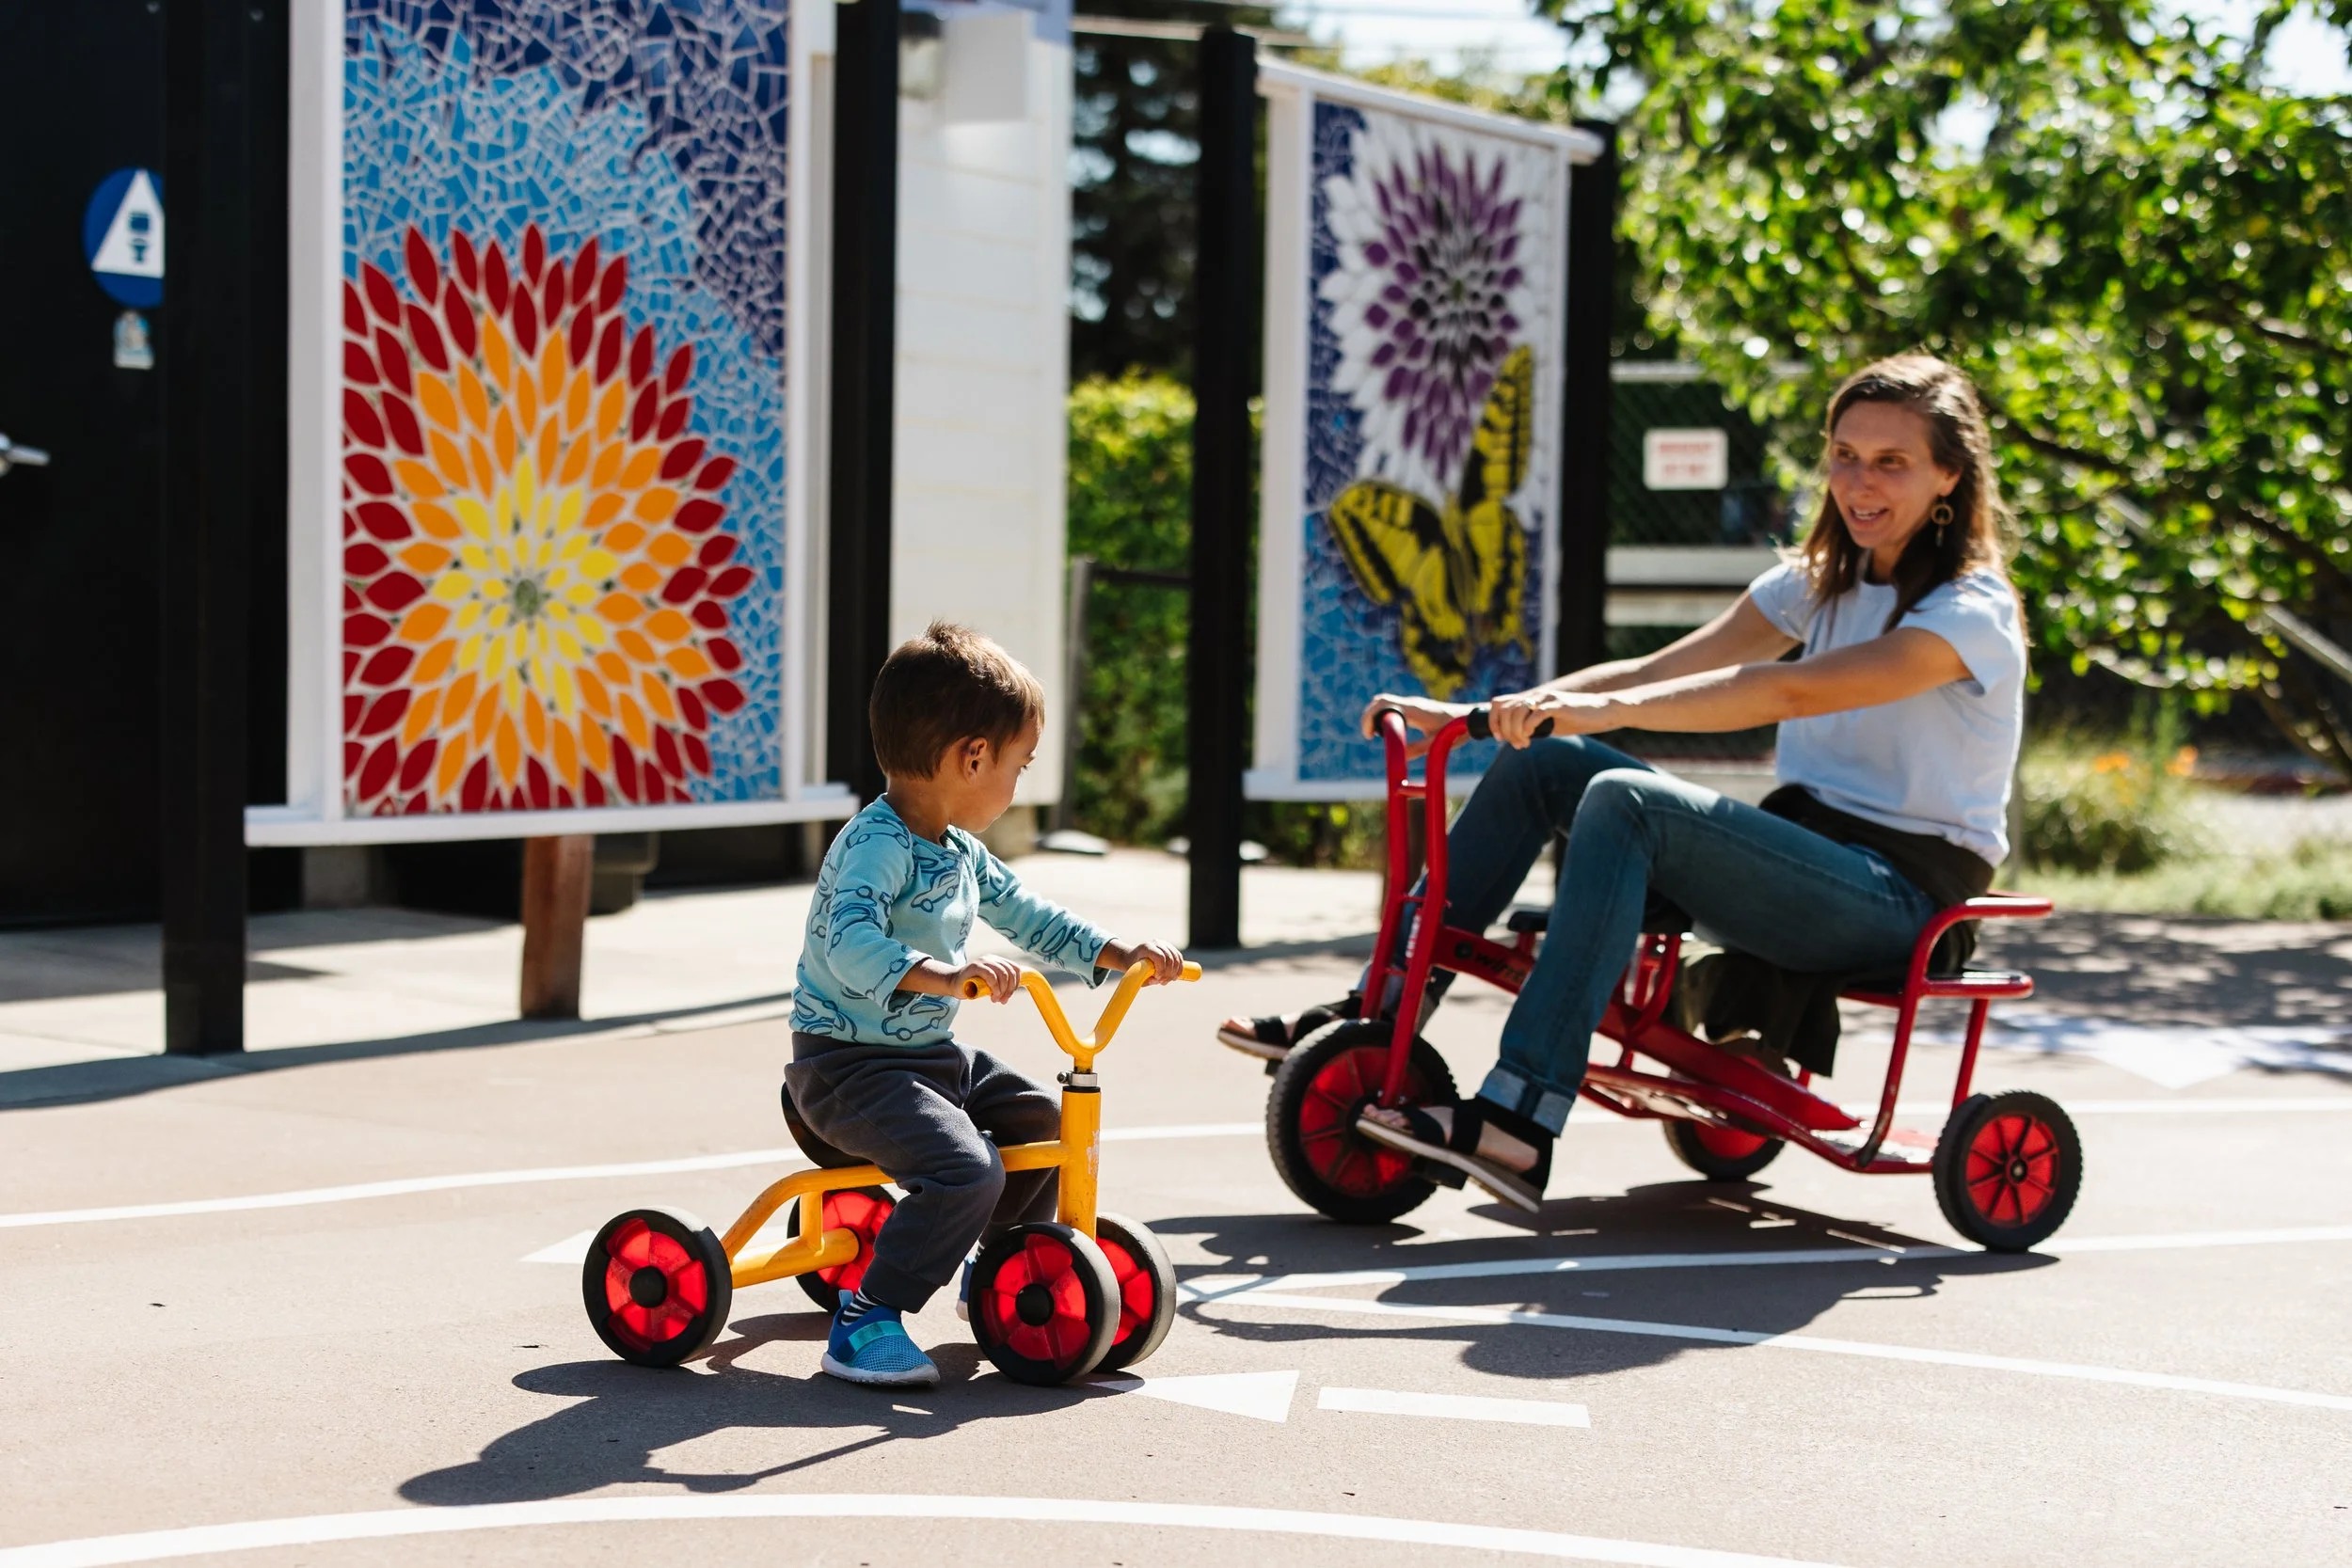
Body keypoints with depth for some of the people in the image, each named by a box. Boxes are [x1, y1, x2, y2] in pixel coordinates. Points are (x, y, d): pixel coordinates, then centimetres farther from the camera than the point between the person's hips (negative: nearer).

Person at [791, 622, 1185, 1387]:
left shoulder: (960, 853, 9)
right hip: (849, 1064, -10)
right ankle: (863, 1322, -18)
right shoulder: (876, 845, -23)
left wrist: (1118, 953, 13)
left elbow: (1026, 914, 21)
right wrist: (938, 974, -55)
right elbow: (851, 944, -39)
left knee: (1039, 1117, 20)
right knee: (965, 1171, -27)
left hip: (929, 1053, 10)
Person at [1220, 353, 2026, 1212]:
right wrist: (1475, 714, -8)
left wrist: (1608, 708, -40)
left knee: (1625, 802, -31)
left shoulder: (1973, 611, -12)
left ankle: (1516, 1125, -38)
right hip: (1801, 845, 8)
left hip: (1900, 891, -8)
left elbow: (1794, 691, -29)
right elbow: (1662, 670, 4)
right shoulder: (1821, 583, 13)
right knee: (1542, 761, -6)